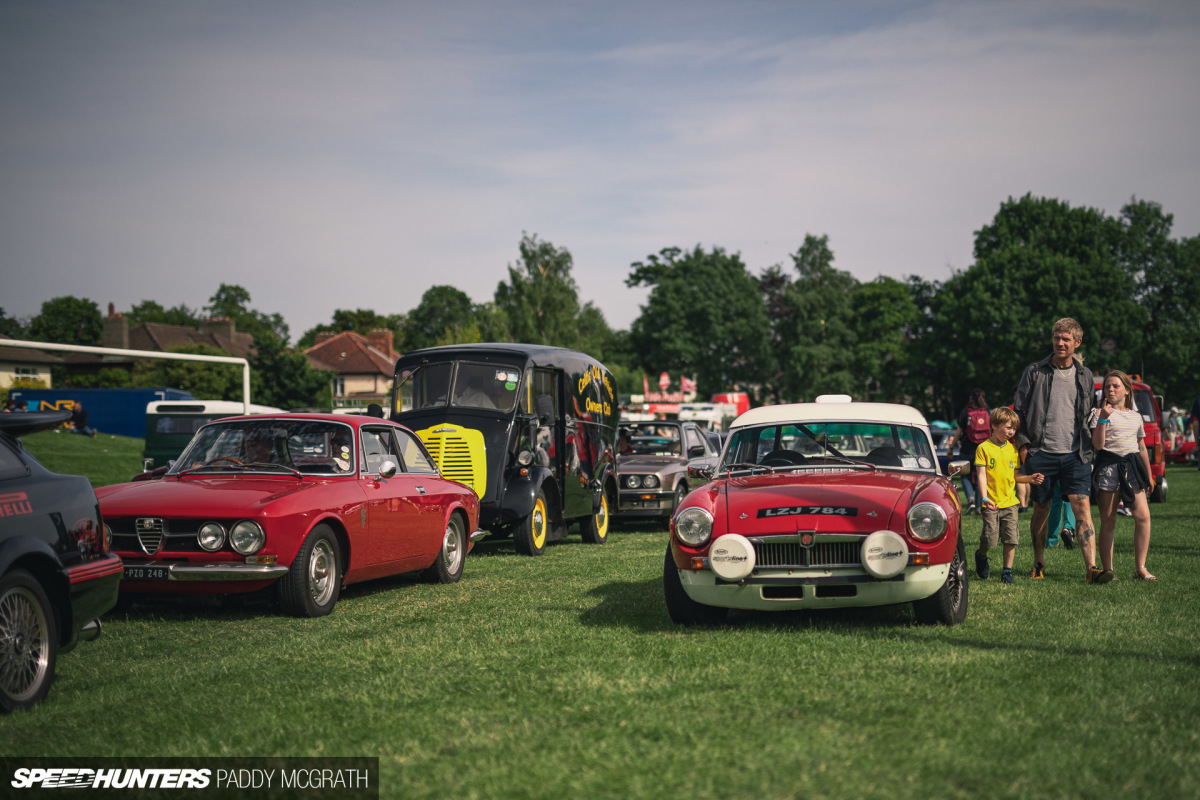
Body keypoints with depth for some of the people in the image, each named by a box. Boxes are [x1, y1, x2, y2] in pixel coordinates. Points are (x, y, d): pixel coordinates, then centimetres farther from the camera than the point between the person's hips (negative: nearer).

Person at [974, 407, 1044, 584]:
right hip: (991, 503, -4)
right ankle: (981, 556, 28)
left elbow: (1015, 476, 17)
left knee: (1011, 538, -2)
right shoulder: (984, 448, -3)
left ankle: (1007, 571, 10)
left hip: (1009, 501, 4)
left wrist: (1030, 479, -1)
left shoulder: (1012, 449, 12)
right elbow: (981, 474, -8)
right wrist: (984, 498, -18)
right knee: (990, 539, -4)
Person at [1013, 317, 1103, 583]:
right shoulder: (1034, 372, 4)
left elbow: (1090, 415, 19)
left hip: (1075, 454, 1)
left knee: (1082, 507, -11)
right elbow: (1018, 410, 5)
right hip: (1041, 453, -1)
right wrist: (1023, 444, -3)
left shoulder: (1086, 376, 11)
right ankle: (1039, 565, 24)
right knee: (1040, 511, 8)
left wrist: (1090, 446, 11)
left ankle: (1091, 568, -16)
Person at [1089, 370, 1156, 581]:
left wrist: (1149, 475, 23)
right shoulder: (1100, 412, 2)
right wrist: (1102, 419, -18)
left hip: (1132, 465, 4)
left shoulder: (1136, 417, 16)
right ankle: (1107, 569, 4)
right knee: (1108, 522, -1)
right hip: (1108, 465, -3)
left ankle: (1140, 567, -4)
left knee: (1143, 516, -11)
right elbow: (1098, 444, -9)